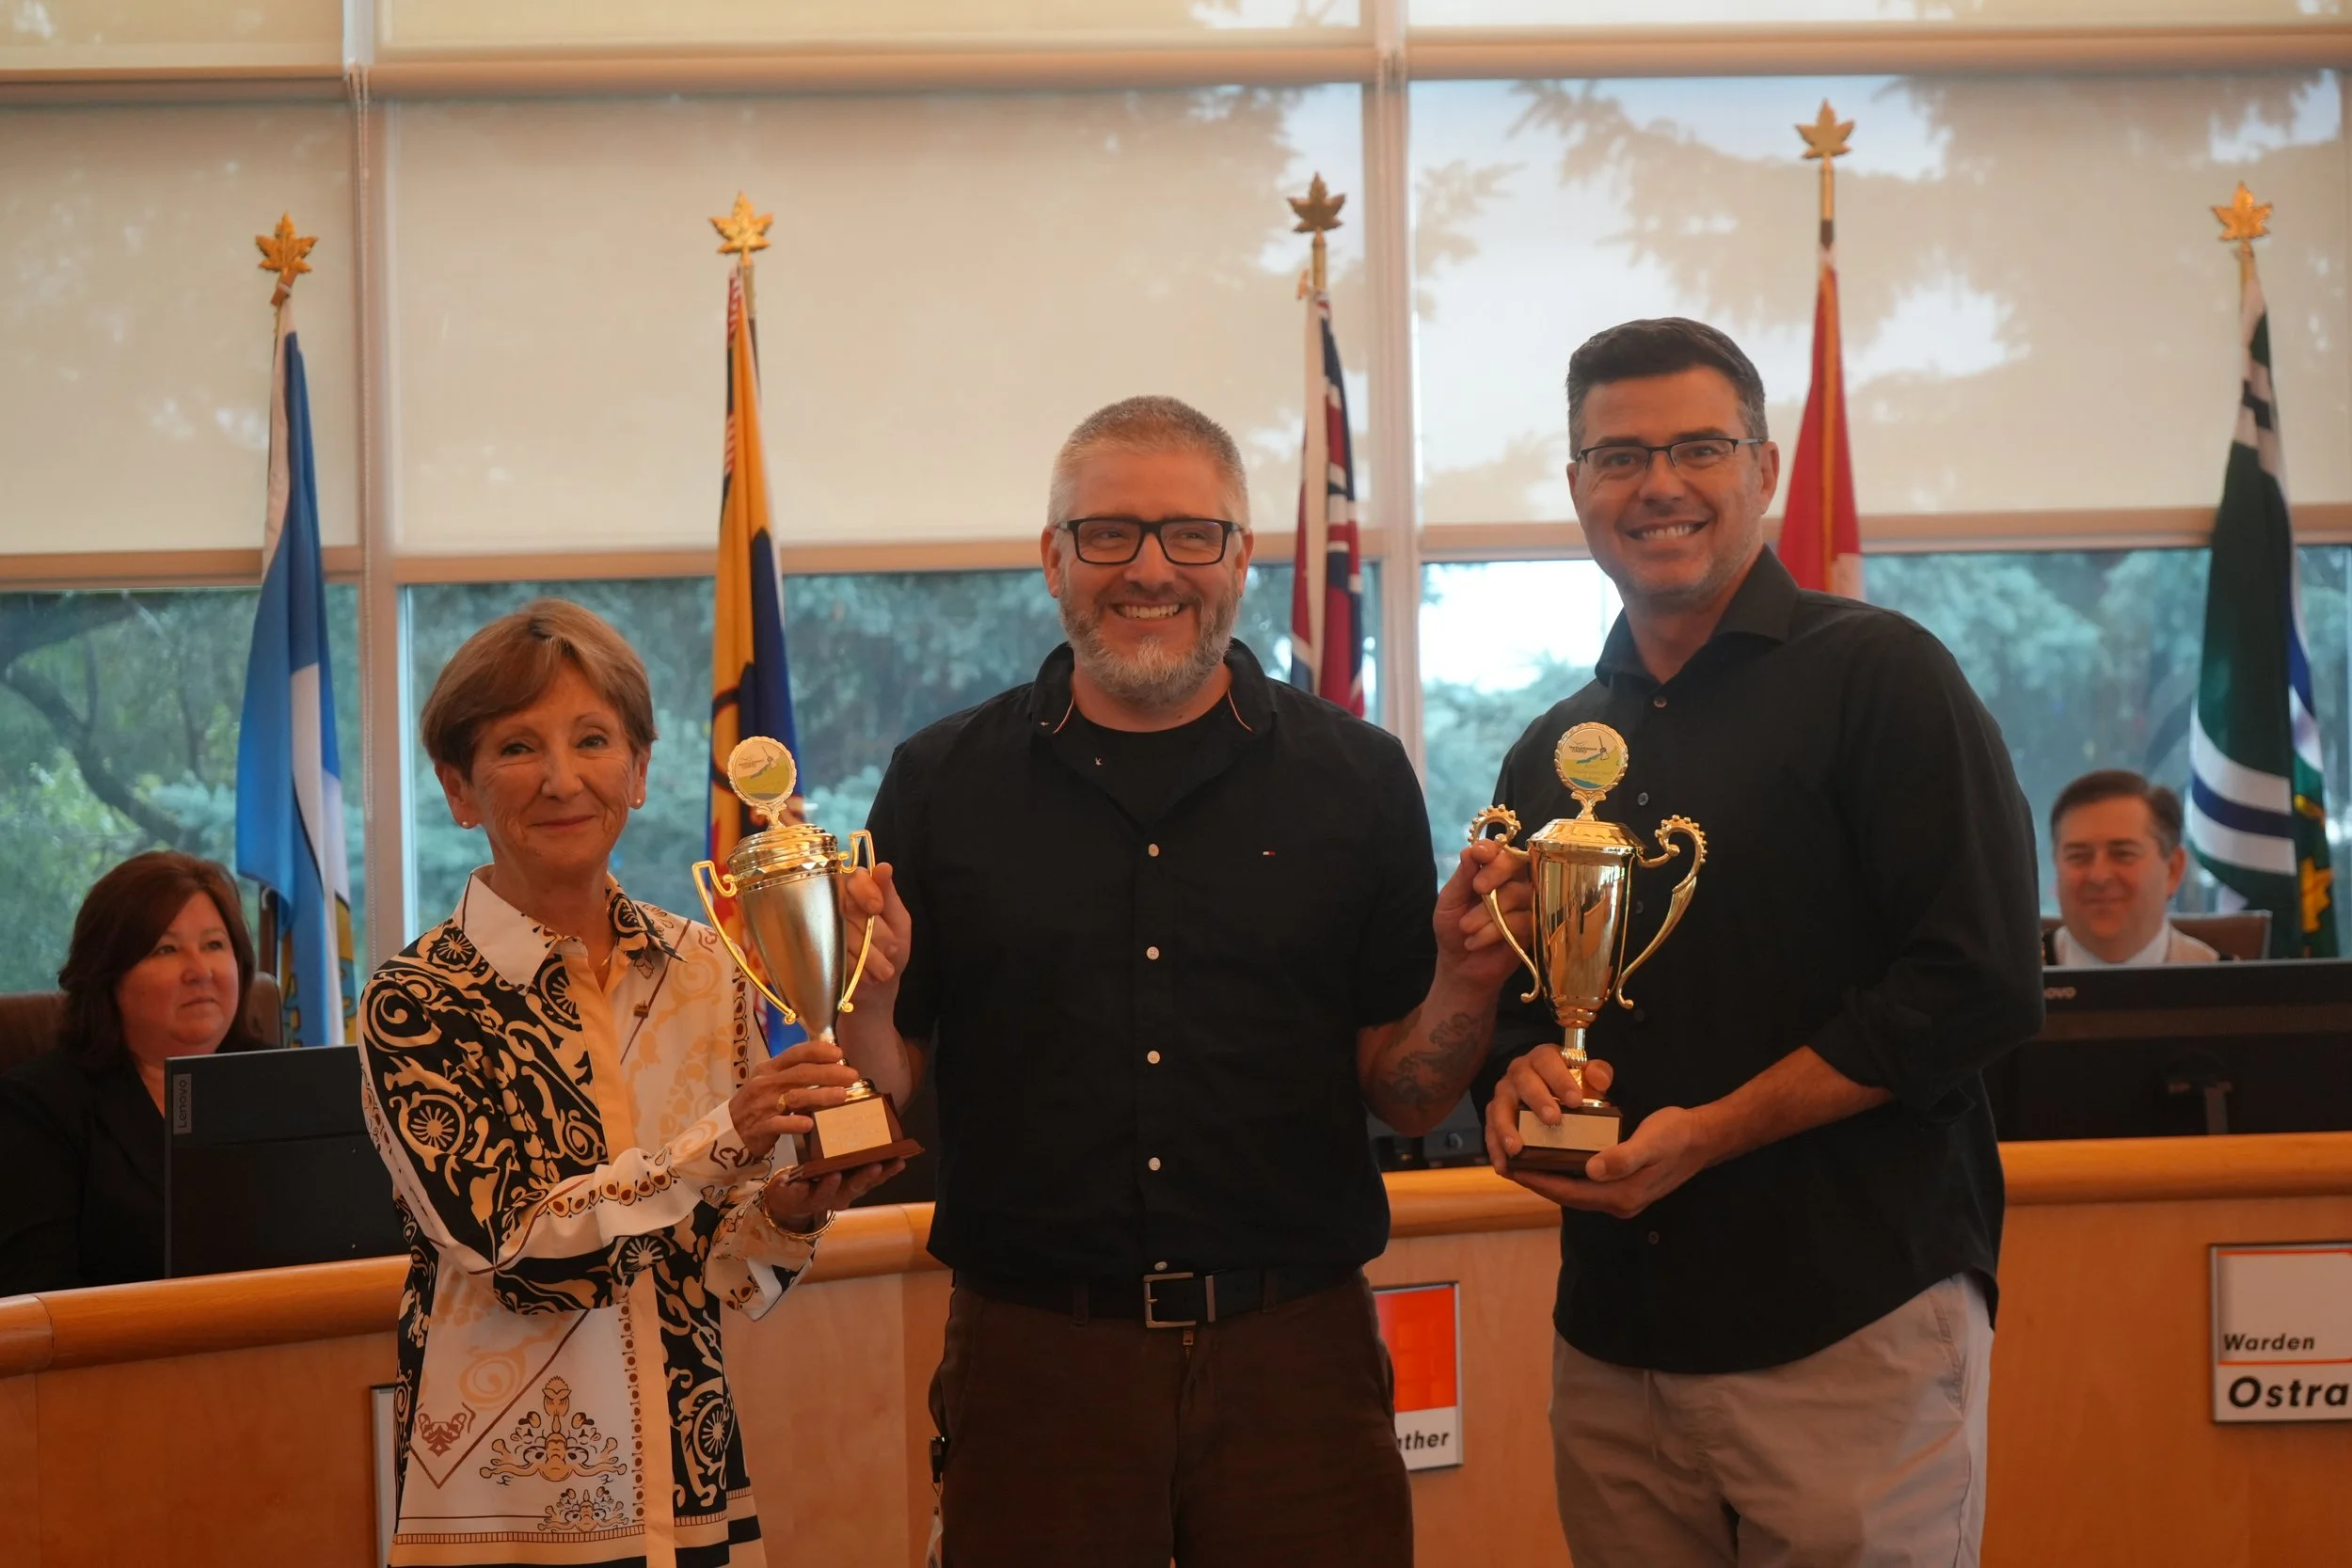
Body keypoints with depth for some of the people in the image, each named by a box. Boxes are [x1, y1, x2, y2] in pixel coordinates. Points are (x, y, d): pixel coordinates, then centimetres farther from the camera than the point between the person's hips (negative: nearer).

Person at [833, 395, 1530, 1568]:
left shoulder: (1356, 779, 4)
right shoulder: (943, 786, 2)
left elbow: (1405, 1098, 6)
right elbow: (884, 1101, 4)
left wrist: (1464, 984, -12)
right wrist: (863, 991, -15)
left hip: (1297, 1352, 1)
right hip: (1034, 1358, 0)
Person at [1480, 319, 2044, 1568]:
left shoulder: (1877, 677, -4)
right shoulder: (1553, 755, 15)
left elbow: (1978, 985, -11)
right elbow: (1510, 1001, 23)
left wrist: (1712, 1132, -16)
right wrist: (1522, 1070, -2)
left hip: (1851, 1324, -5)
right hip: (1614, 1339, 5)